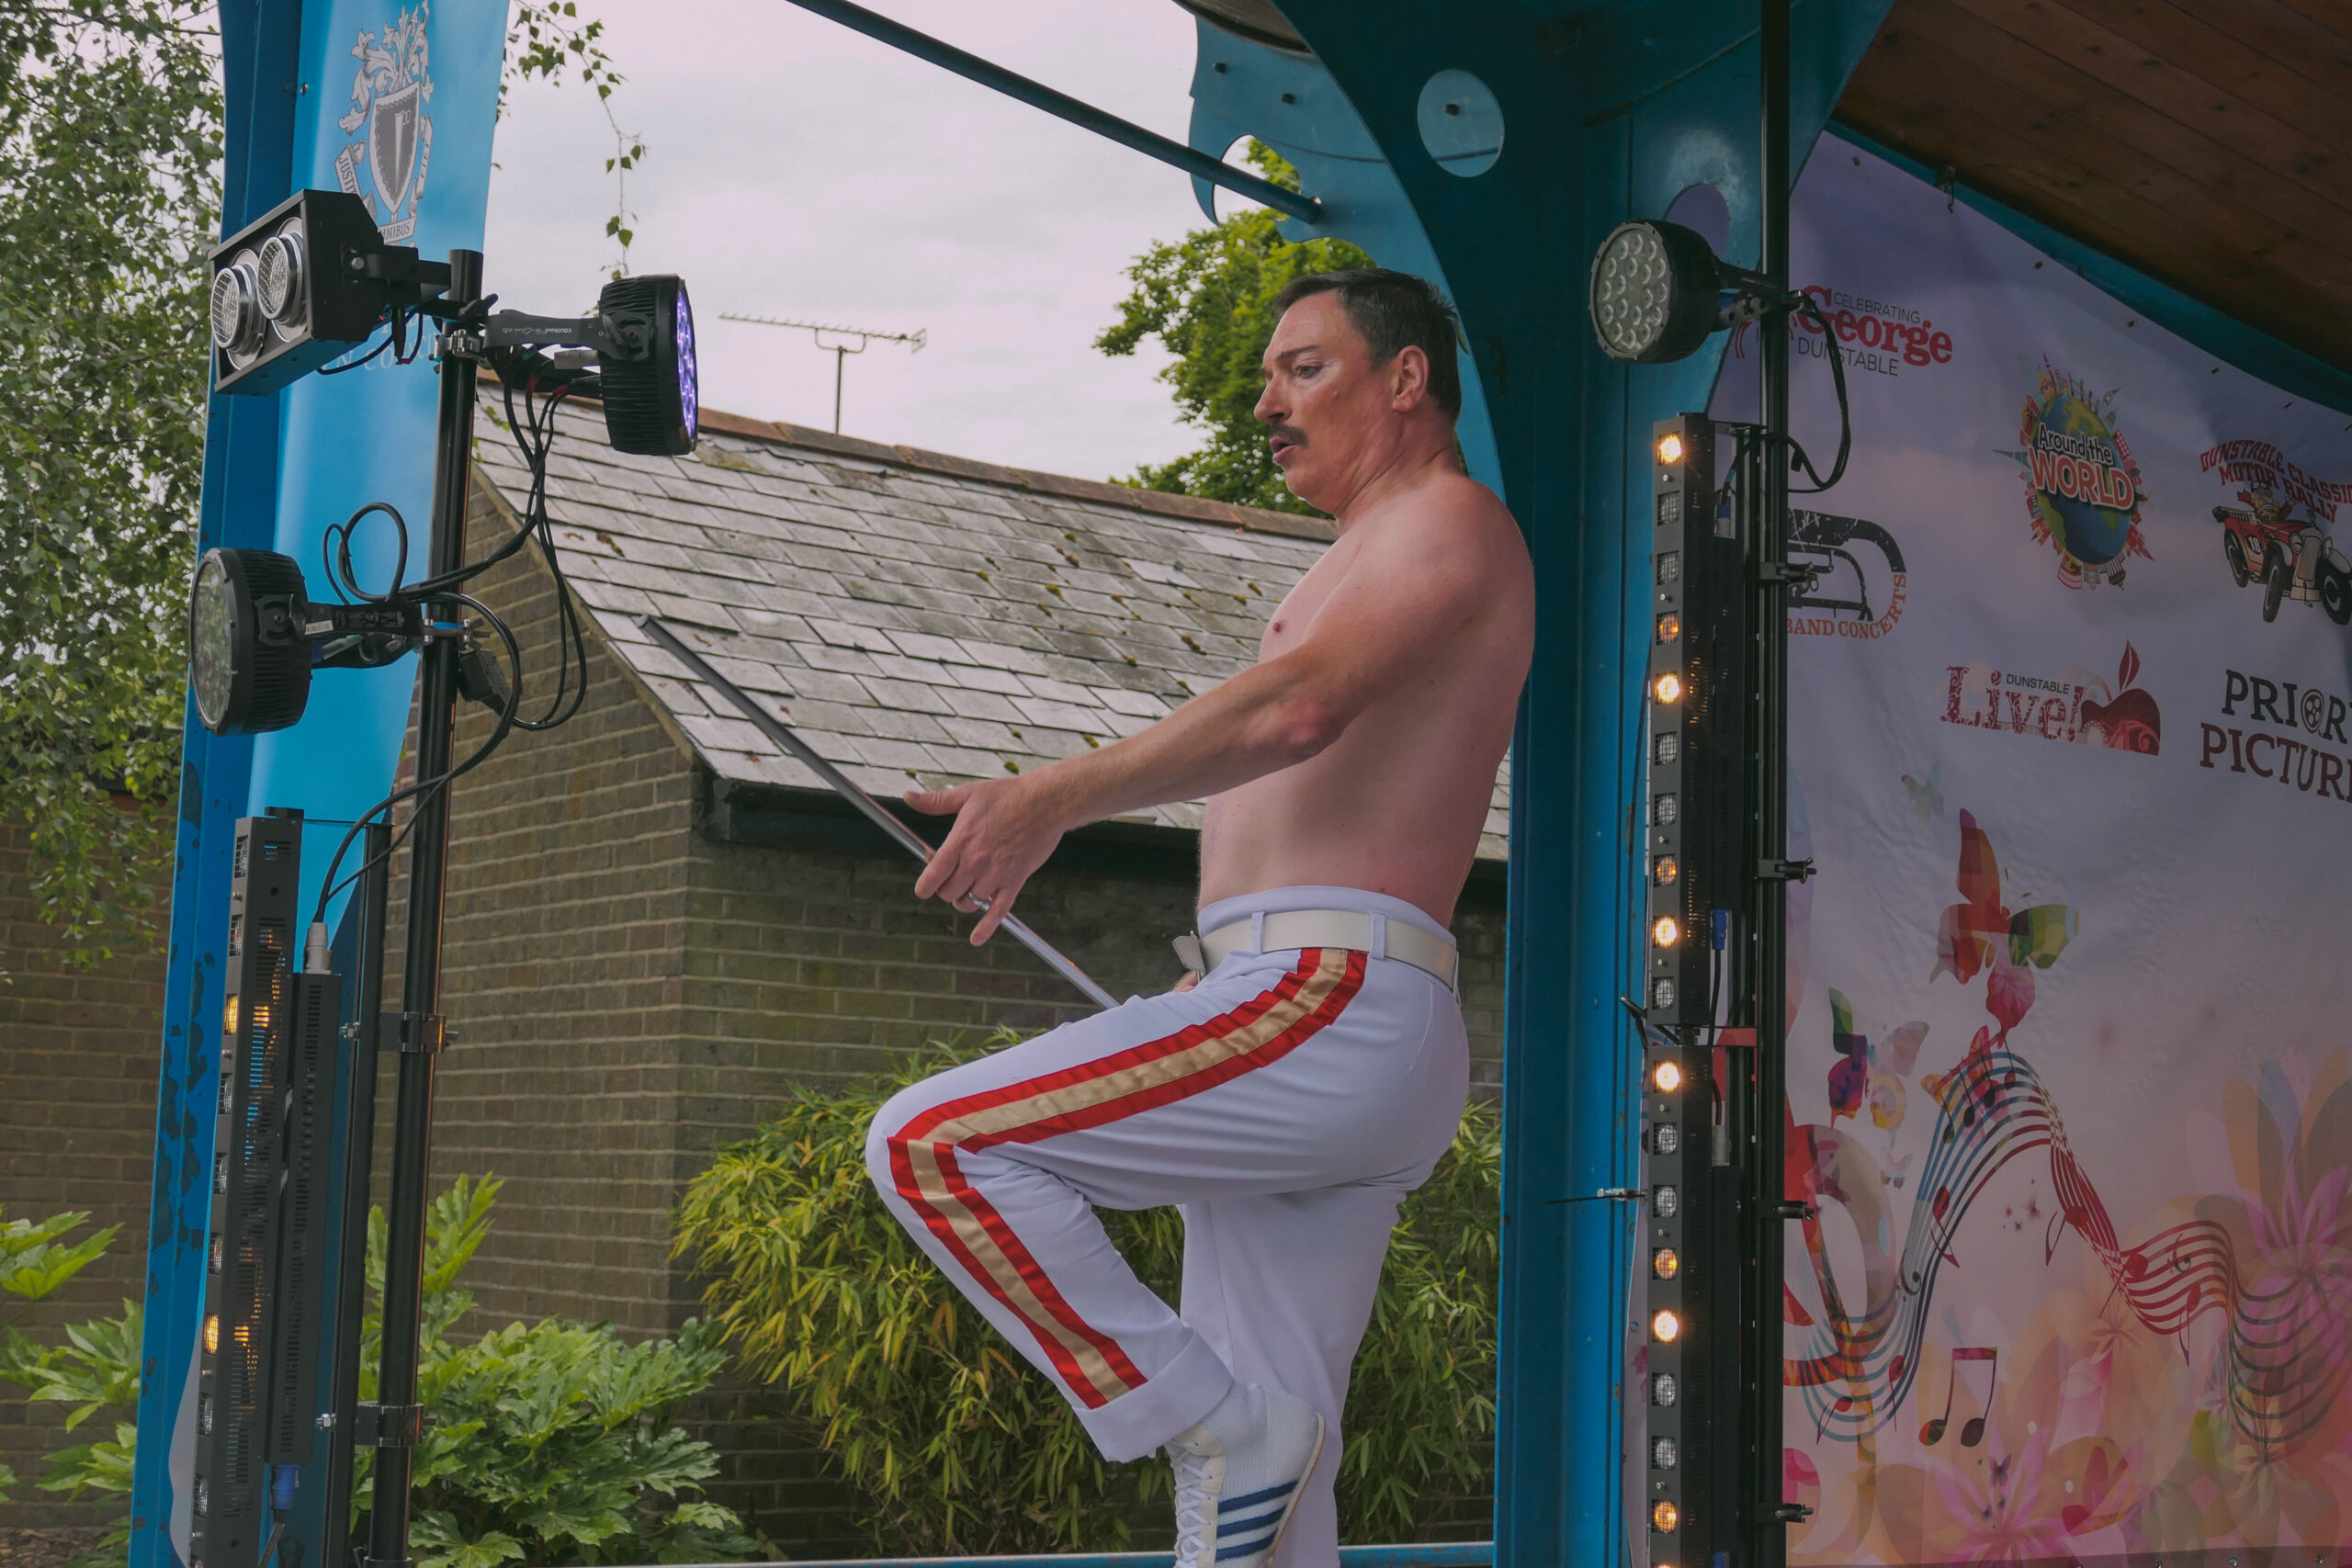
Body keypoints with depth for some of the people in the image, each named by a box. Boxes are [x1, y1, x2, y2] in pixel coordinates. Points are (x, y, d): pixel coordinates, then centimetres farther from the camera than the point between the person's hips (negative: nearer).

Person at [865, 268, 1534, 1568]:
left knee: (927, 1144, -16)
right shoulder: (1371, 565, 31)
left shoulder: (1450, 518, -1)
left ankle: (1217, 1420, -13)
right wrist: (1201, 1003, 27)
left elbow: (1297, 706, -20)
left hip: (1334, 1011, -10)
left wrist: (1055, 799, -24)